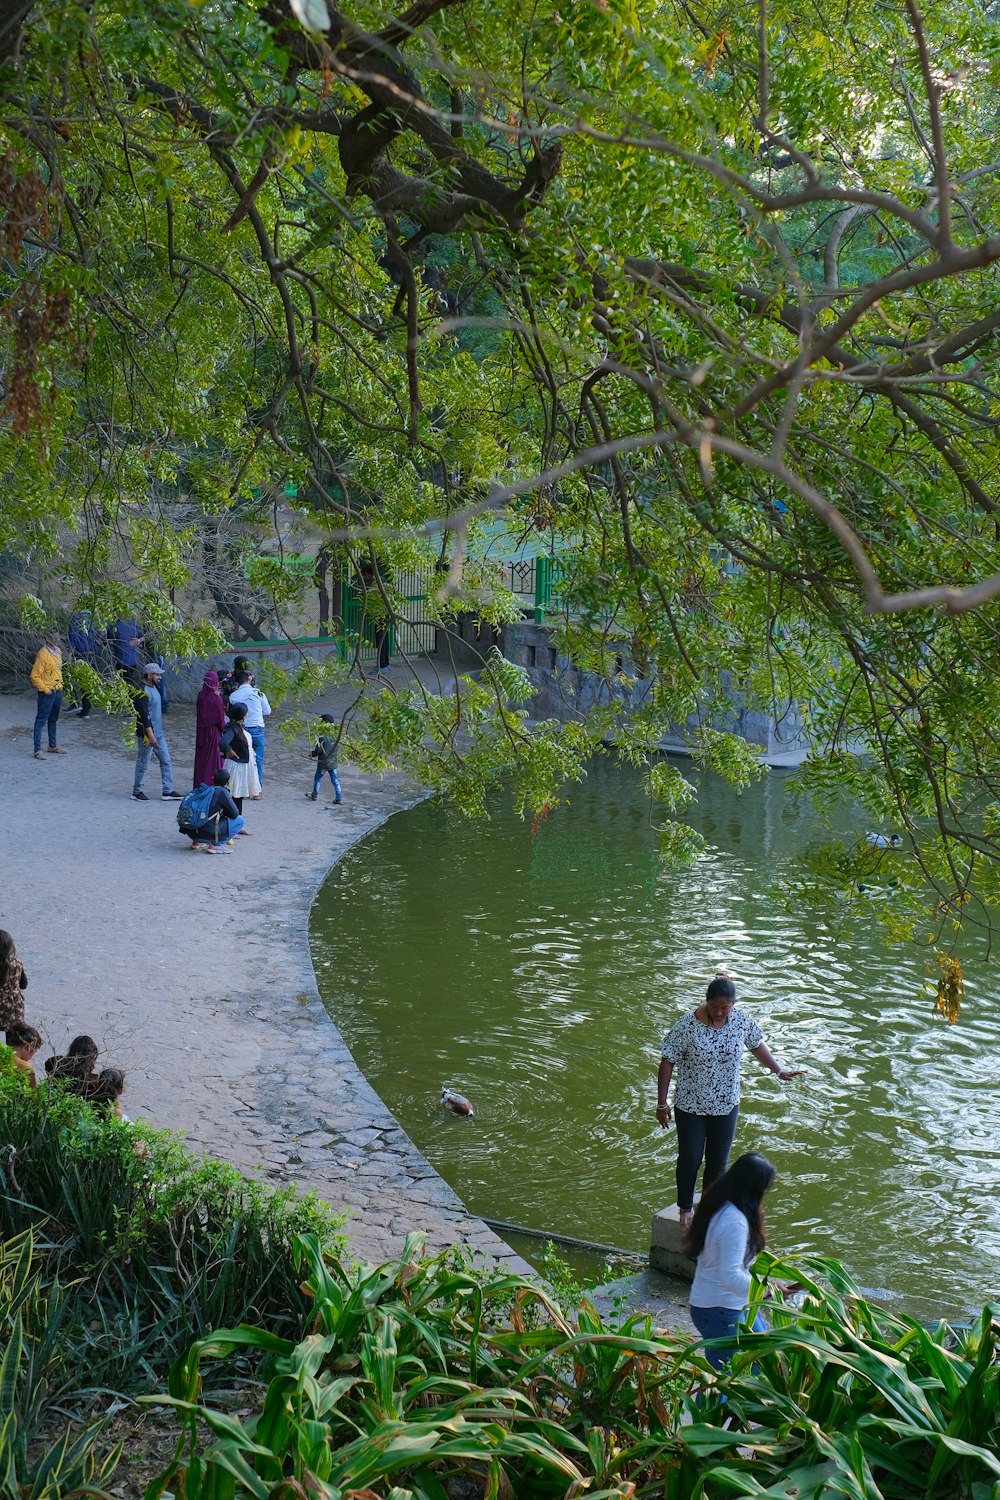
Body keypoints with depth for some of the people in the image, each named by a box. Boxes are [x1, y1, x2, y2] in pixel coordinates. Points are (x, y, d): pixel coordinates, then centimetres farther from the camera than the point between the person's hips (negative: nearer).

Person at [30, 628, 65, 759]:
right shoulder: (43, 654, -18)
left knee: (53, 720, 18)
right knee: (41, 721, -3)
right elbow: (35, 676, -17)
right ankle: (38, 750, -3)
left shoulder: (58, 651, 8)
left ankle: (52, 746, 30)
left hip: (58, 691, 8)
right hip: (47, 693, -8)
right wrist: (45, 690, -16)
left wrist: (60, 686, 15)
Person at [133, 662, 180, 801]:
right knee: (143, 764, 3)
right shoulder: (142, 692, -20)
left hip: (158, 733, 9)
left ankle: (168, 791, 13)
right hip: (147, 734, -9)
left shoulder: (153, 688, 10)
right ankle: (137, 792, 16)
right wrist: (150, 736, -25)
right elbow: (143, 715, -24)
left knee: (166, 761, 9)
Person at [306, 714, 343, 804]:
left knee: (317, 779, 16)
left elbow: (318, 751, -20)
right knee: (335, 780, 8)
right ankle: (338, 798, 6)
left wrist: (311, 754, 0)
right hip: (333, 763, 5)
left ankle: (314, 795, 30)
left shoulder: (322, 738, -21)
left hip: (323, 763, -5)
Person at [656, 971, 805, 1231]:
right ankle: (685, 1208, 29)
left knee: (718, 1160, 12)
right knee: (690, 1159, 6)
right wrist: (662, 1103, -13)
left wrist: (779, 1071, 17)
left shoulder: (742, 1020, -12)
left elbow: (757, 1045, 10)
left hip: (726, 1104, 3)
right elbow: (667, 1062, -15)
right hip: (690, 1105, -3)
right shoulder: (688, 1025, -23)